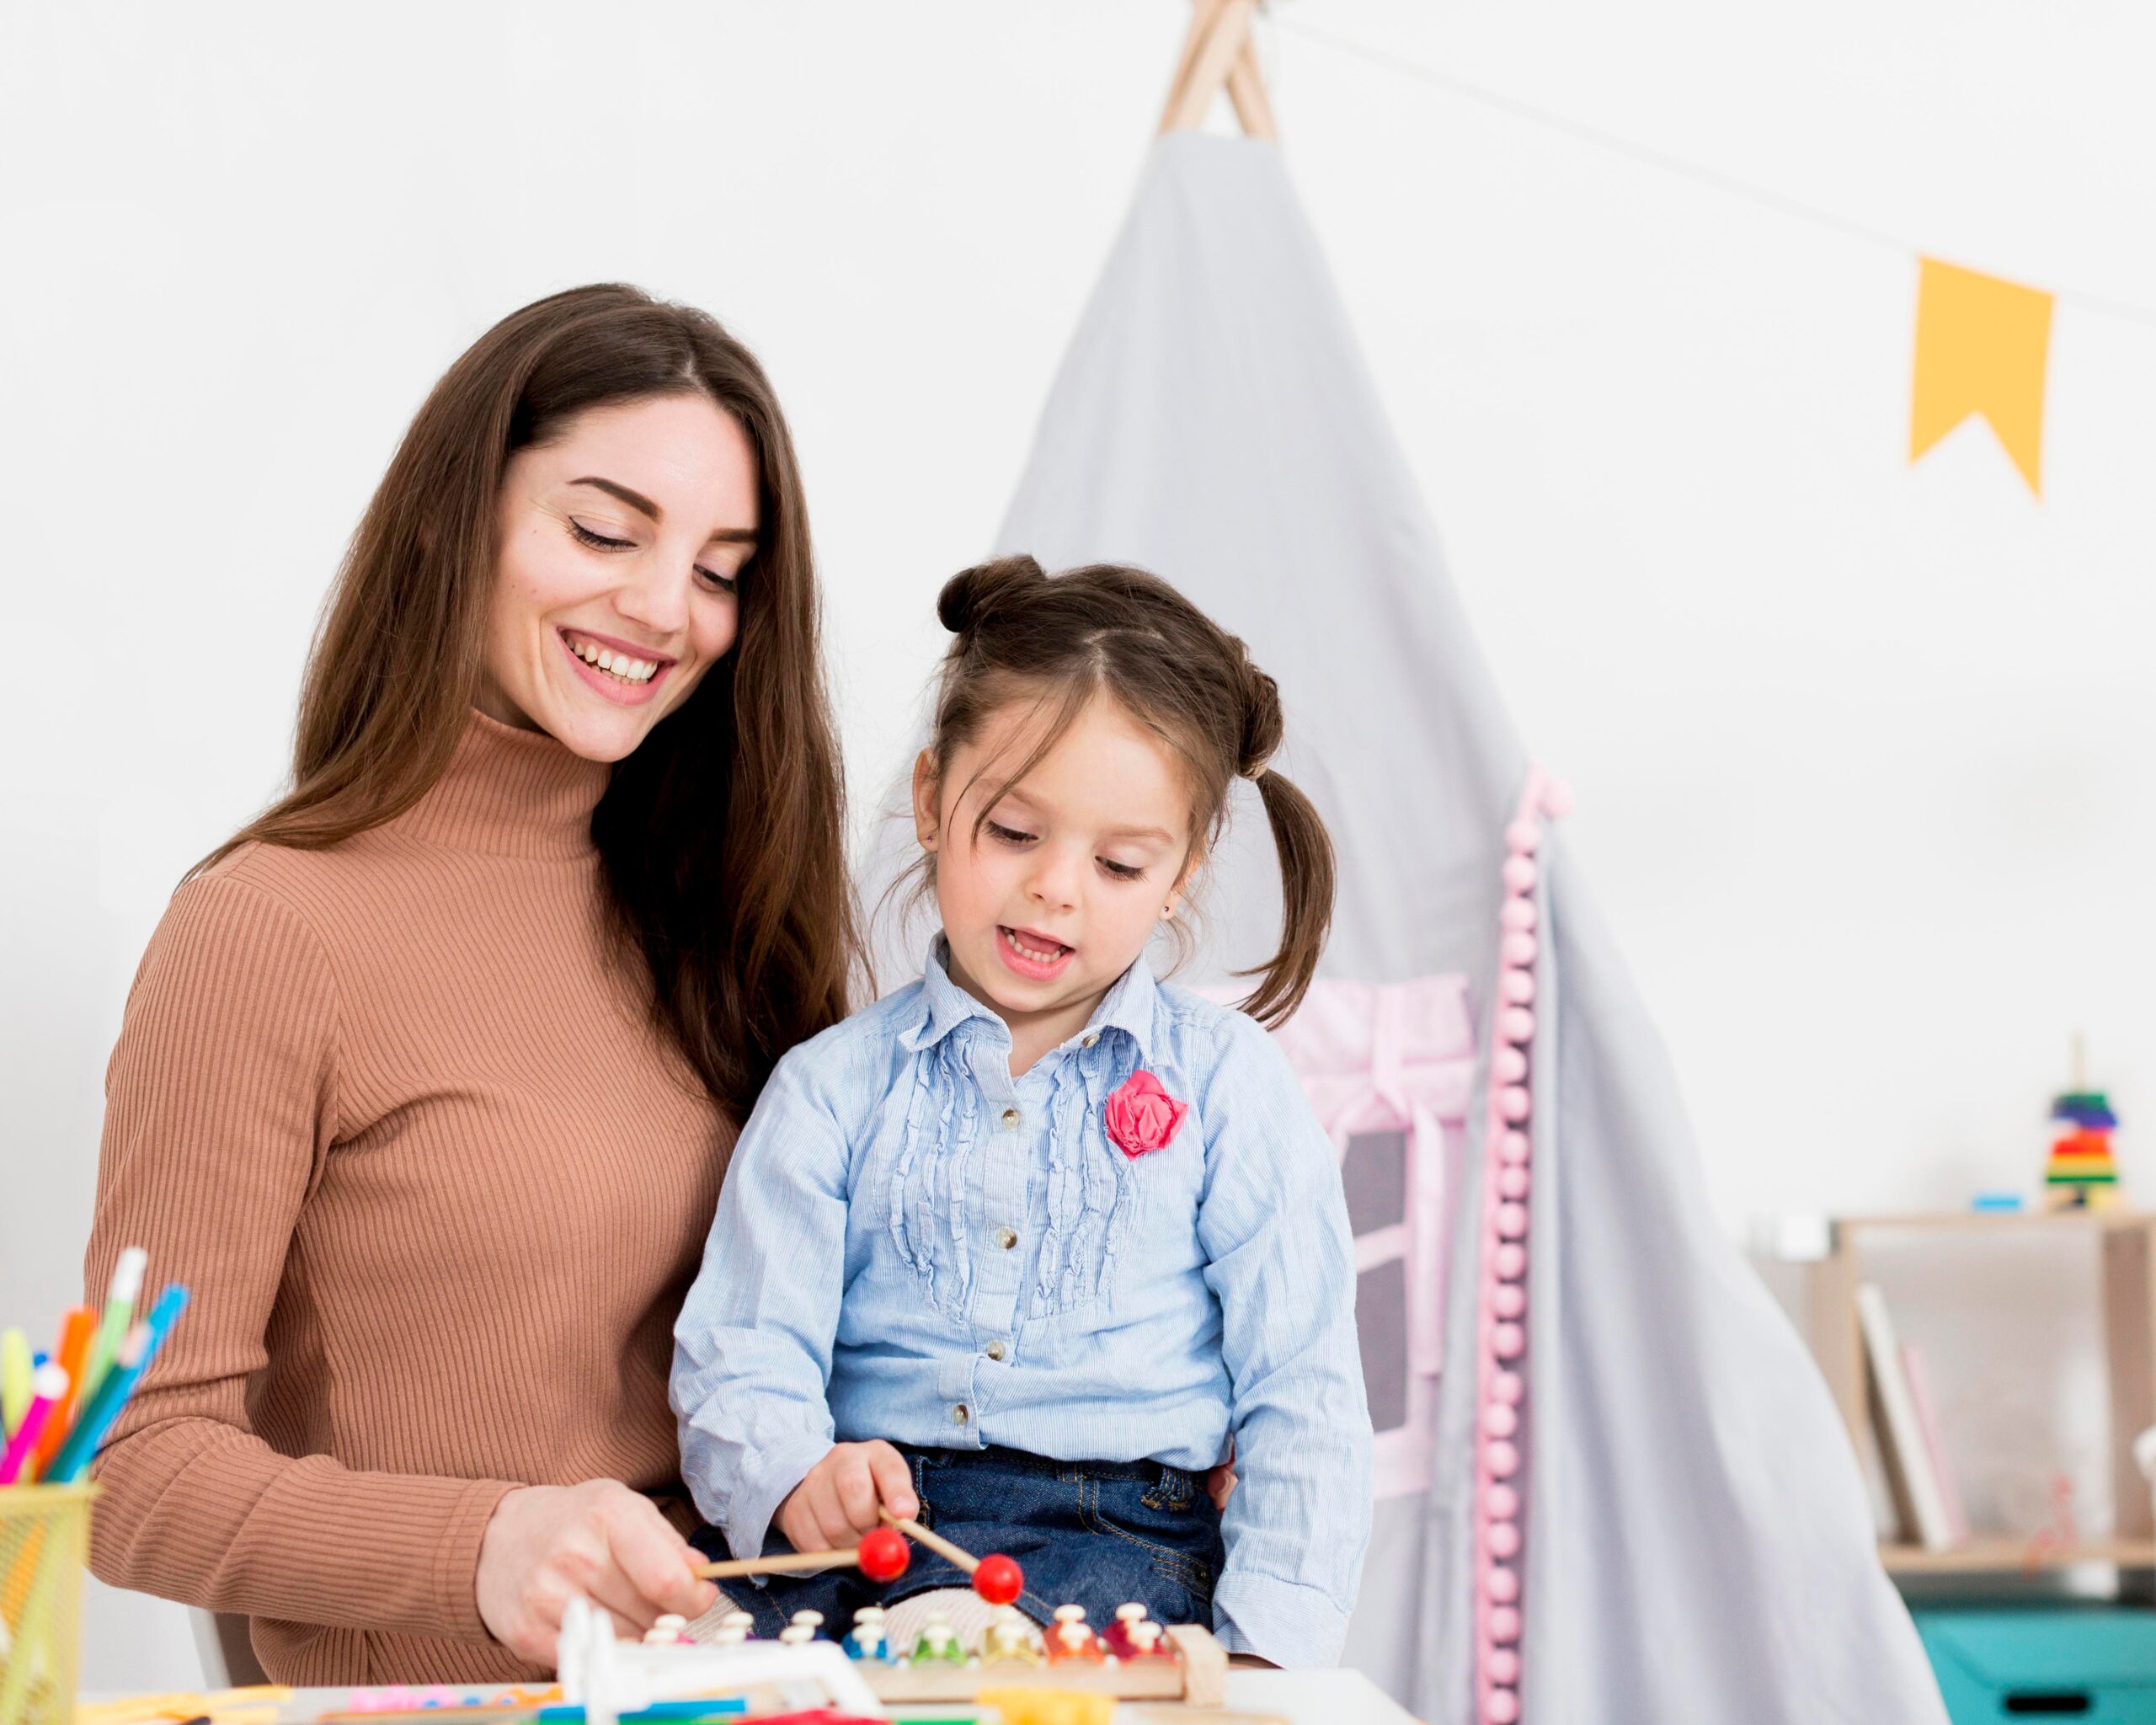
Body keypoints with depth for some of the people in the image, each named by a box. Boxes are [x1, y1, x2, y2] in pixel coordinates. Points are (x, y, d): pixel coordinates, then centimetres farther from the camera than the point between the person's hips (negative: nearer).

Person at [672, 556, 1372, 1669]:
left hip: (1113, 1539, -2)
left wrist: (1266, 1646, -6)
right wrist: (797, 1478, -20)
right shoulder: (831, 1089, 10)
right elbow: (739, 1360, 4)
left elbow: (1302, 1398, 7)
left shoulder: (1228, 1088, 9)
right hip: (858, 1529, 2)